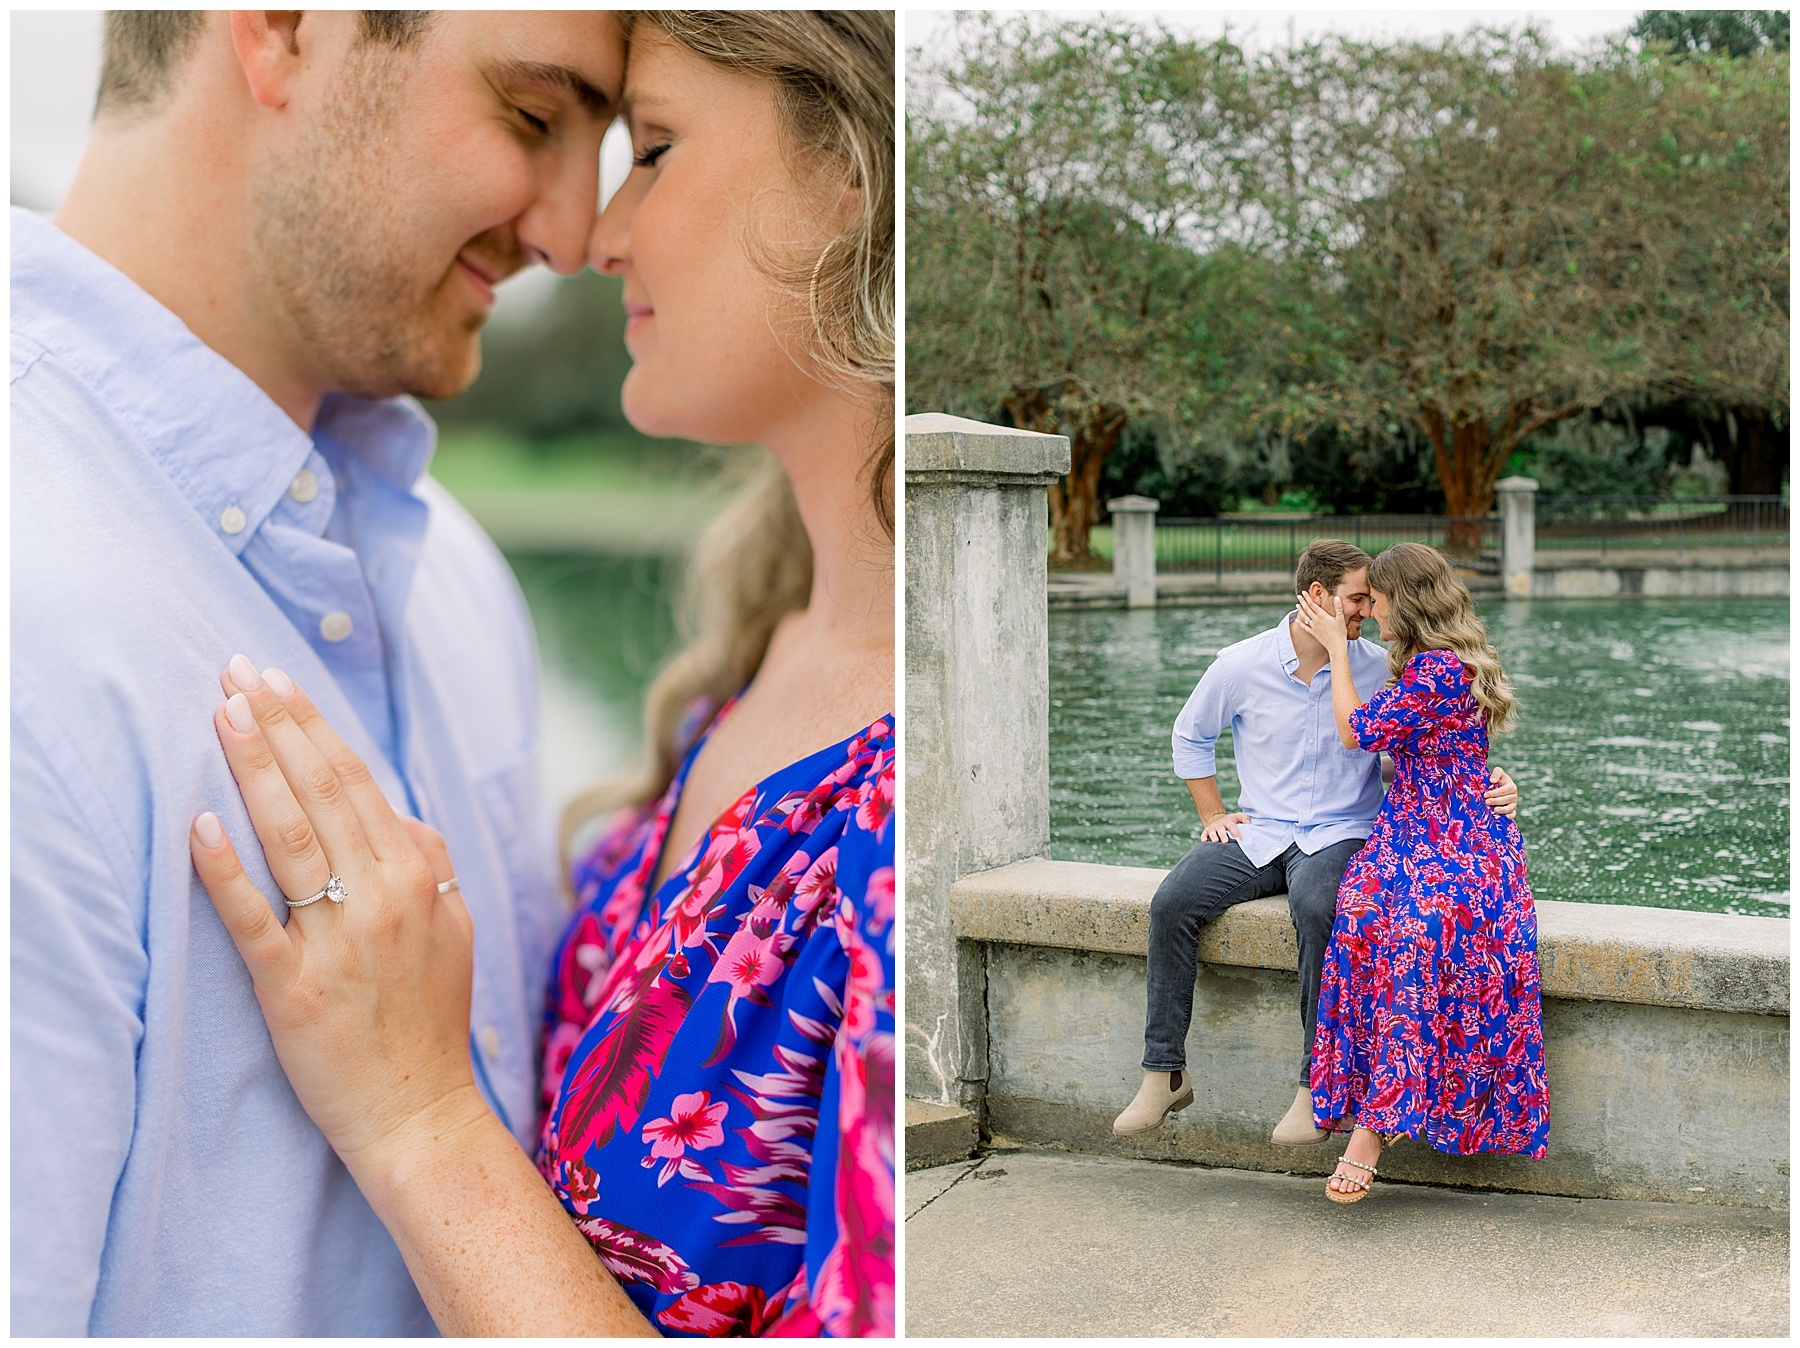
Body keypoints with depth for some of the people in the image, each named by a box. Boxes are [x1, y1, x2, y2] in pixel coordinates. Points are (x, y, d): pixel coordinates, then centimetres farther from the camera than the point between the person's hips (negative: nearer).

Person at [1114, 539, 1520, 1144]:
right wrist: (1213, 815, 9)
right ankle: (1165, 1073, -10)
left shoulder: (1380, 670, -3)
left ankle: (1319, 1086, -26)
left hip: (1342, 837, -2)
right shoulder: (1241, 666, -1)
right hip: (1258, 833, 2)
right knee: (1172, 902, -22)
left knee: (1315, 907, -36)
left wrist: (1492, 783, -18)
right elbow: (1191, 736, 17)